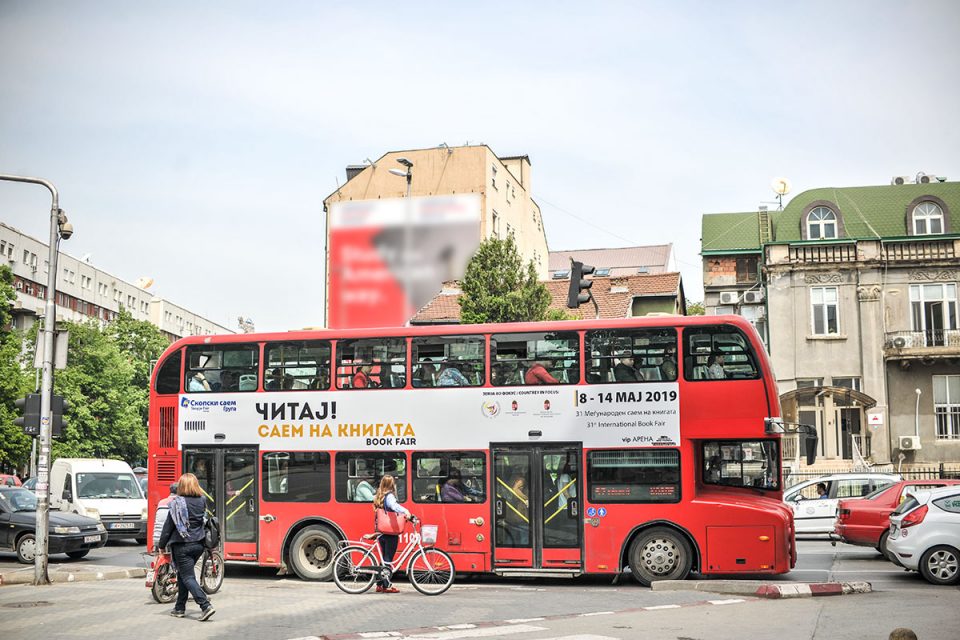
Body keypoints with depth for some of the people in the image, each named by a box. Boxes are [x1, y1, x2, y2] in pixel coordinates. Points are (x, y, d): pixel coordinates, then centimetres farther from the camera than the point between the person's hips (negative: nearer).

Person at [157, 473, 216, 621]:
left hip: (182, 546, -6)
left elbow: (168, 526, -8)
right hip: (198, 545, 6)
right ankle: (180, 608, 26)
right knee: (182, 575, 20)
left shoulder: (177, 503, -12)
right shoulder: (201, 501, 2)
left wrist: (161, 545, 2)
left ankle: (206, 606, -19)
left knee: (188, 577, -5)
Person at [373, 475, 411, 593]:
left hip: (382, 532, 8)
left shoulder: (379, 497, 13)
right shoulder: (389, 496, -12)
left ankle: (380, 584, 17)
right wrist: (406, 512, -49)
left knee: (384, 558, 15)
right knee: (388, 559, -3)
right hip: (390, 533, -8)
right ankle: (386, 585, -2)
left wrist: (402, 514, 19)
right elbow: (394, 505, -33)